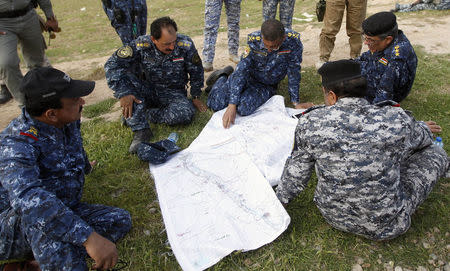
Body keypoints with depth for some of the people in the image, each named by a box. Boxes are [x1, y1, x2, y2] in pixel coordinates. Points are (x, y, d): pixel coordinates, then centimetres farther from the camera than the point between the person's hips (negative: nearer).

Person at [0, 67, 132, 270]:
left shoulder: (69, 122, -5)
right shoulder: (17, 144, -27)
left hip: (65, 211, 7)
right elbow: (28, 197, -45)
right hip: (17, 227, -7)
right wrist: (89, 236, -53)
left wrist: (84, 167, 41)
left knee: (120, 220, -11)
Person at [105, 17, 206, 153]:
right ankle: (141, 130, -28)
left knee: (187, 112, -34)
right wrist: (123, 93, -29)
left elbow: (196, 72, -2)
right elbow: (112, 65, -19)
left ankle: (146, 114, -13)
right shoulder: (142, 45, -18)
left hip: (174, 93, -1)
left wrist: (196, 97, 3)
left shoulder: (185, 45, -17)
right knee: (122, 77, -25)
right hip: (149, 91, 2)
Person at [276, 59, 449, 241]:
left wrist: (281, 198, 16)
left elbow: (295, 175, -5)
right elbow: (421, 138, 9)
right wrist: (423, 128, 34)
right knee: (435, 152, 16)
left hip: (333, 216, 3)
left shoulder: (310, 123, -17)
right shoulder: (396, 120, -17)